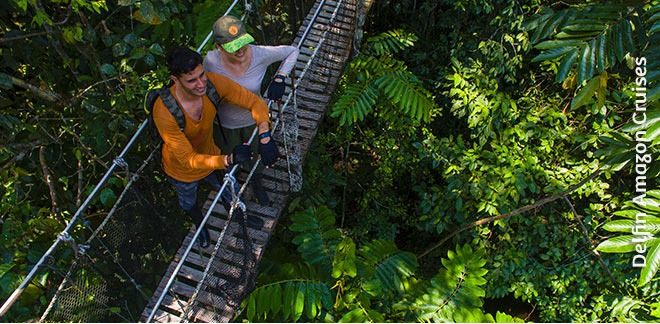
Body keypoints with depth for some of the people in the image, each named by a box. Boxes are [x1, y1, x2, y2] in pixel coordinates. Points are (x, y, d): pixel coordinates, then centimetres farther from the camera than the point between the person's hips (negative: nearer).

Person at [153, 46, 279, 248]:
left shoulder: (213, 82, -32)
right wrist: (229, 160, -54)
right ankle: (200, 225, 67)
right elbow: (187, 159, -39)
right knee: (189, 205, 31)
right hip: (183, 170, -2)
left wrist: (264, 137, -43)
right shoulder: (164, 111, -41)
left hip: (211, 154, 2)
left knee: (229, 193, 30)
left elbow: (255, 102, -26)